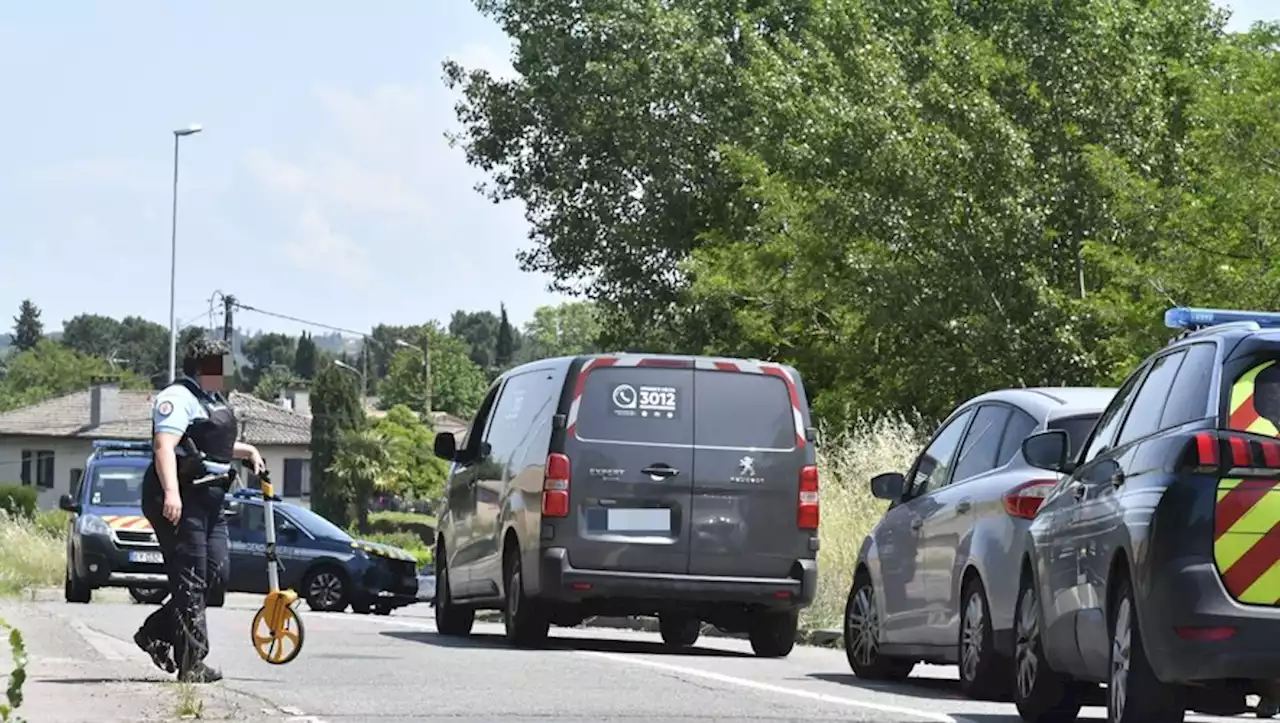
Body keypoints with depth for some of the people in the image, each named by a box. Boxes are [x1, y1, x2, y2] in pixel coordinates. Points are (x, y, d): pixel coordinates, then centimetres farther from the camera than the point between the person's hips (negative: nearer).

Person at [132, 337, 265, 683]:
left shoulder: (214, 401, 22)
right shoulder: (178, 398, -10)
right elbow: (164, 446, -23)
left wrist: (248, 451, 30)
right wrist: (171, 492, -34)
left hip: (209, 500, 10)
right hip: (181, 501, -10)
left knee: (218, 573, 5)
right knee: (190, 581, -9)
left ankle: (157, 633, 16)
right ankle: (191, 663, -8)